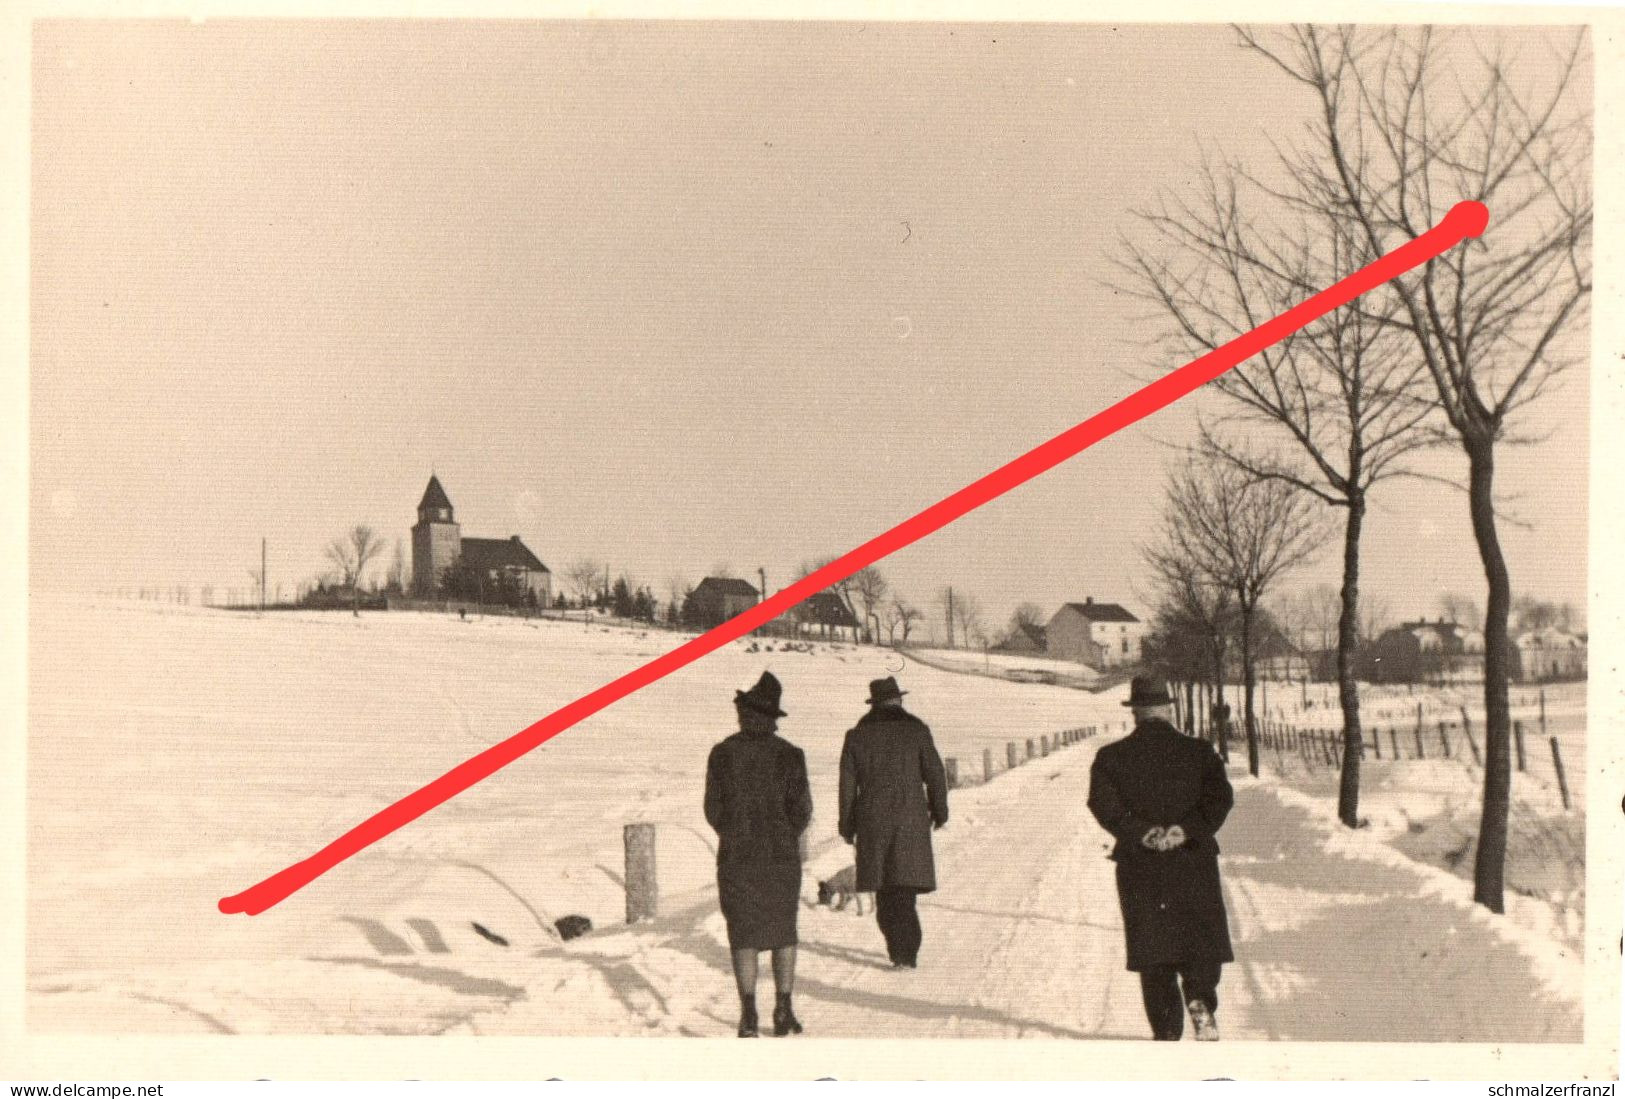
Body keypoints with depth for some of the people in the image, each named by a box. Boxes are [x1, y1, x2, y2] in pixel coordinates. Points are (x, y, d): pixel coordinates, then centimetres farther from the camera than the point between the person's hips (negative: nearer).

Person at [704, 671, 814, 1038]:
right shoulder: (789, 754, -6)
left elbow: (713, 809, -1)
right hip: (782, 856, 0)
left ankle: (749, 1014, 1)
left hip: (737, 856, 0)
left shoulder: (723, 753, -5)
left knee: (743, 935, 5)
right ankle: (783, 1010, 11)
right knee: (783, 932, 12)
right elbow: (802, 809, -6)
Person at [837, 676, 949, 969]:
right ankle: (907, 952, -6)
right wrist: (939, 810, 14)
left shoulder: (857, 735, 5)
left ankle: (901, 950, 10)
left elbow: (847, 783, 6)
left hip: (872, 820, 2)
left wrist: (847, 824, 13)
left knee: (884, 889, 10)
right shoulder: (916, 730, -1)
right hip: (911, 819, -1)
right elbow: (934, 773, 1)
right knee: (905, 886, 0)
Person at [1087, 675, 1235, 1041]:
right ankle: (1200, 999, -15)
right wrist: (1189, 829, -16)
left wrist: (1141, 833, -17)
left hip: (1140, 868, 0)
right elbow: (1220, 797, -10)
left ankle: (1166, 1031, 7)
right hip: (1193, 863, 0)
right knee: (1201, 942, 10)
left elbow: (1103, 803, -13)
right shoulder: (1198, 751, 1)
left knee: (1153, 954, 8)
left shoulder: (1111, 757, 0)